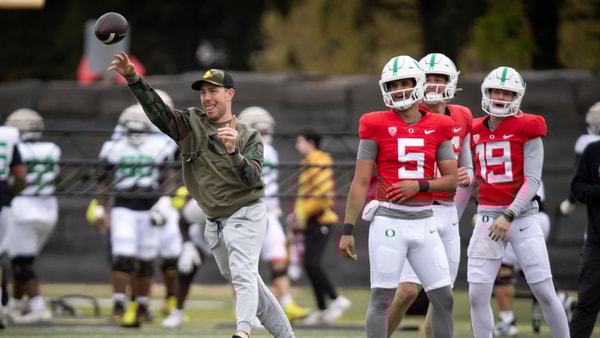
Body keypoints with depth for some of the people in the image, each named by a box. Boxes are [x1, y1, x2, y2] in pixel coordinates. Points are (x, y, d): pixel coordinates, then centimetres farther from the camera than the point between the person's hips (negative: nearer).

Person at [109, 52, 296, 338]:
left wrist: (233, 152, -37)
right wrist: (132, 77, -25)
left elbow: (252, 177, -18)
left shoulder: (249, 136, -4)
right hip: (214, 223, 5)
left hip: (245, 215, -5)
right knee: (250, 286, 13)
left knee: (243, 276, -24)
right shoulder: (190, 124, 4)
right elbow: (156, 108, -10)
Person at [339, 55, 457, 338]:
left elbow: (451, 181, 6)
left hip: (423, 222, 3)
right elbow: (360, 183, -2)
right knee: (381, 298, -4)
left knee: (444, 298, 4)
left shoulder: (439, 127, 6)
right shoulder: (377, 126, -2)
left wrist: (419, 185, -12)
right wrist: (347, 230, -5)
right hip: (389, 221, -3)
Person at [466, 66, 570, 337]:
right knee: (477, 295, -4)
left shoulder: (527, 128, -4)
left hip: (522, 216, -4)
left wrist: (509, 216, -18)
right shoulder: (476, 132, 9)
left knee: (545, 292, -4)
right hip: (487, 217, 4)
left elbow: (532, 180, -10)